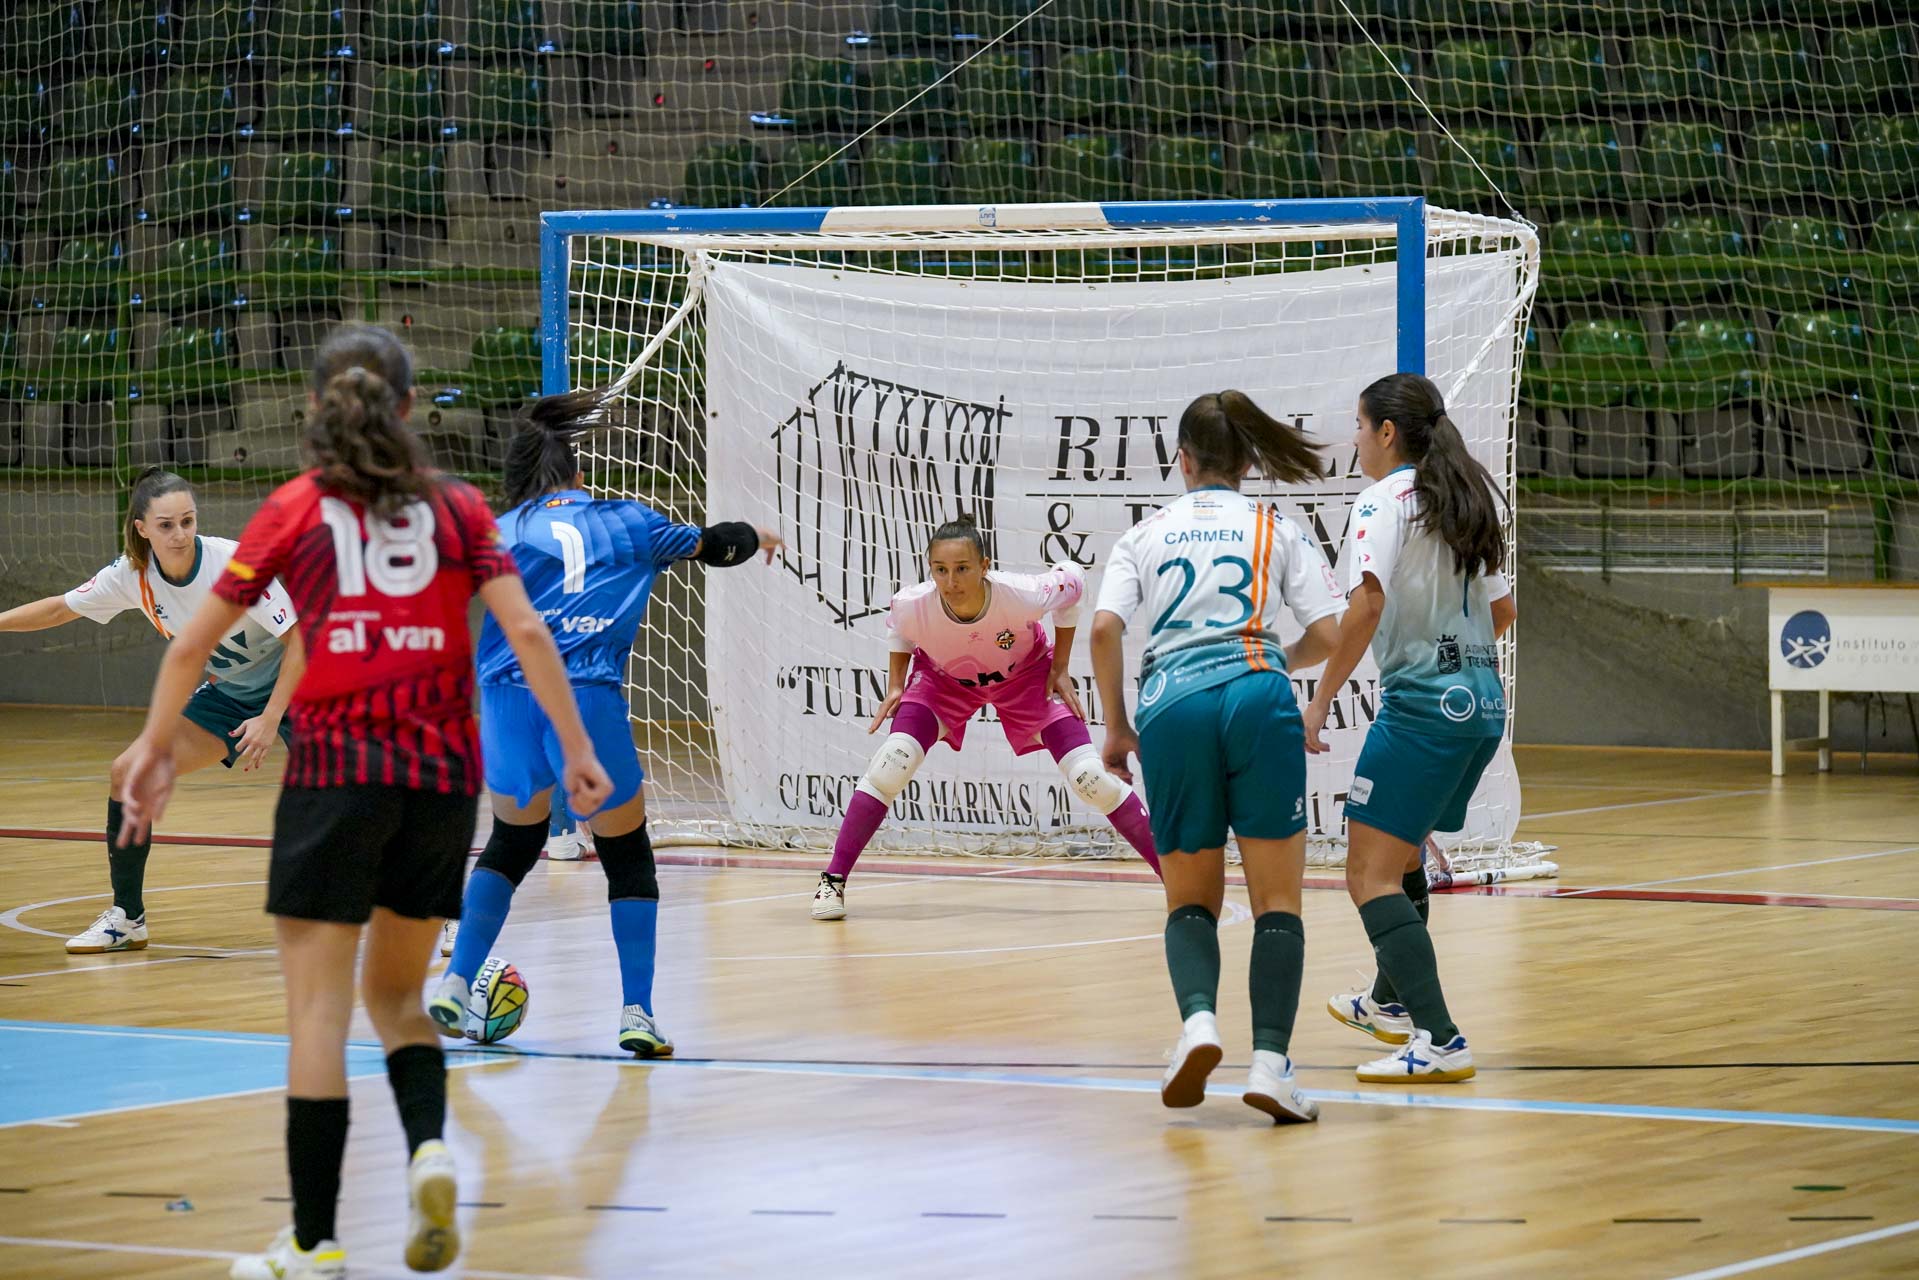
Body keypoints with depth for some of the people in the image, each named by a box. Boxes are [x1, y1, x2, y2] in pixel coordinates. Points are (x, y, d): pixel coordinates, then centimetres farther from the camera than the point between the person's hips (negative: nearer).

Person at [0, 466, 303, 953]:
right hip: (227, 691, 6)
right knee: (126, 774, -2)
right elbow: (60, 608, 5)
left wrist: (270, 719, -30)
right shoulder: (133, 574, -12)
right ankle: (127, 918, 12)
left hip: (290, 684, -6)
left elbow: (299, 638, -25)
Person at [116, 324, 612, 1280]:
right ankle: (429, 1146, -8)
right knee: (395, 993, 19)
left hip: (334, 770, -3)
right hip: (444, 773, 3)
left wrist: (153, 749, 16)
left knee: (318, 1006, 0)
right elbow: (526, 634, -1)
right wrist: (577, 751, 3)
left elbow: (193, 643, 5)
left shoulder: (295, 511, 4)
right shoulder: (458, 508, 8)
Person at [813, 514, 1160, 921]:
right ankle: (833, 880, -7)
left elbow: (1072, 582, -15)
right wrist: (895, 687, -9)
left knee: (1089, 777, -10)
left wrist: (1060, 669, -11)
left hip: (1026, 674, -1)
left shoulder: (1021, 595, -39)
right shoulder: (914, 605, -34)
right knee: (891, 764, -19)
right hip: (942, 678, 1)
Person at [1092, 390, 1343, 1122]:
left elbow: (1104, 629, 2)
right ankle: (1270, 1062, -15)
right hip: (1256, 697, -1)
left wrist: (1116, 726, 11)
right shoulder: (1277, 532, 15)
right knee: (1277, 900, 2)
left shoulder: (1145, 536, 16)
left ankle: (1198, 1018, -17)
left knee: (1191, 897, 12)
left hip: (1170, 705, 1)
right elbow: (1326, 636, 7)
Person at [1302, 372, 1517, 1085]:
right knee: (1401, 856, 28)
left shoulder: (1385, 501, -10)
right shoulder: (1469, 500, 14)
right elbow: (1503, 612, 21)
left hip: (1423, 703, -9)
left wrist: (1320, 701, -17)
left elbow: (1366, 607, -22)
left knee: (1370, 877, -8)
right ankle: (1393, 1003, 44)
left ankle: (1439, 1041, -19)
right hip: (1483, 701, 9)